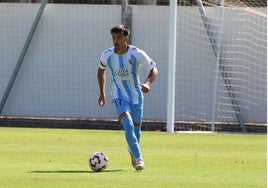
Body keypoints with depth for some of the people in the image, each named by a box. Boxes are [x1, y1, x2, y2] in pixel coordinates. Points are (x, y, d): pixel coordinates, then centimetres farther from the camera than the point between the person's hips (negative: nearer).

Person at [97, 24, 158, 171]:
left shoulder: (137, 54, -16)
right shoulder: (106, 55, -10)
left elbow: (154, 70, -8)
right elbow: (101, 70, 11)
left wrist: (147, 83, -28)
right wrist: (102, 92, 10)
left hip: (136, 96, 1)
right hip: (119, 96, -1)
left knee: (136, 127, 12)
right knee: (128, 124, -23)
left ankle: (133, 152, 42)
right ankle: (138, 158, -19)